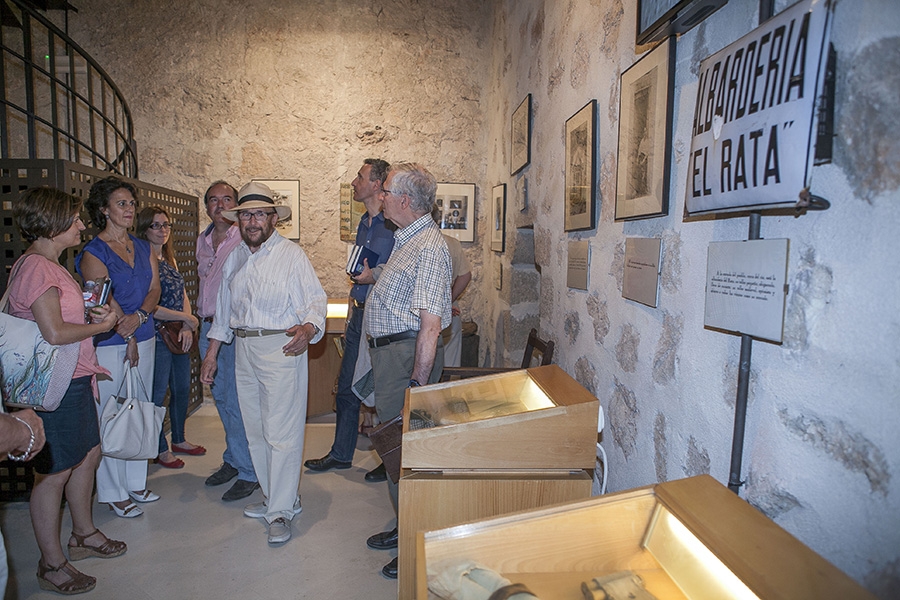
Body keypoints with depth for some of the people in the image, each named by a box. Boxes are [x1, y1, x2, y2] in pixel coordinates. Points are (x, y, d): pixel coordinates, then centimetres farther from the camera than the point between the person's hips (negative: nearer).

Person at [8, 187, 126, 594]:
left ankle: (83, 535, 38)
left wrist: (96, 313, 4)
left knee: (88, 455, 20)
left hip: (75, 380, 10)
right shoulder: (35, 266, -19)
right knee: (53, 474, 2)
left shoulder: (50, 265, 13)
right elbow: (55, 332, -26)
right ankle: (51, 565, 18)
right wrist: (100, 325, -11)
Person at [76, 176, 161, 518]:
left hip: (144, 340, 6)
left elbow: (154, 289, 3)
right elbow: (107, 301, -10)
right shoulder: (93, 253, -6)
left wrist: (138, 317, -15)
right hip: (110, 345, -6)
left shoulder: (143, 248, 12)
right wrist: (129, 339, -8)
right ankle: (113, 493, 15)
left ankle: (136, 482, 27)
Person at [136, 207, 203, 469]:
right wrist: (186, 318, -14)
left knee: (182, 389, 17)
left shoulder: (169, 258, 13)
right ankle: (161, 450, 20)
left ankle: (179, 440, 34)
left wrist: (187, 327, -4)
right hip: (156, 336, -8)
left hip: (180, 335, 8)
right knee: (158, 394, 4)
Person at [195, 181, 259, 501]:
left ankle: (249, 472, 9)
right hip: (208, 328, 8)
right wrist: (199, 321, 20)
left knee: (237, 402, -5)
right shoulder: (203, 240, 13)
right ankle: (233, 460, 31)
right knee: (221, 398, 16)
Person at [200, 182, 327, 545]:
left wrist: (308, 328, -33)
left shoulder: (292, 255, -6)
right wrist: (211, 354, 18)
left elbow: (316, 300, -13)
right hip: (244, 351, 7)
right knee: (255, 431, 14)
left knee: (281, 433, -5)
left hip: (282, 349, -7)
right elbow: (223, 310, 19)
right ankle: (274, 496, 31)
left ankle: (280, 511, 9)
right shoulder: (234, 259, 13)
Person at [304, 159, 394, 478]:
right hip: (359, 313, 9)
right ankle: (341, 454, 31)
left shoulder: (393, 226, -14)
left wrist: (374, 277, -22)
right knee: (346, 388, 15)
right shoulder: (364, 224, 14)